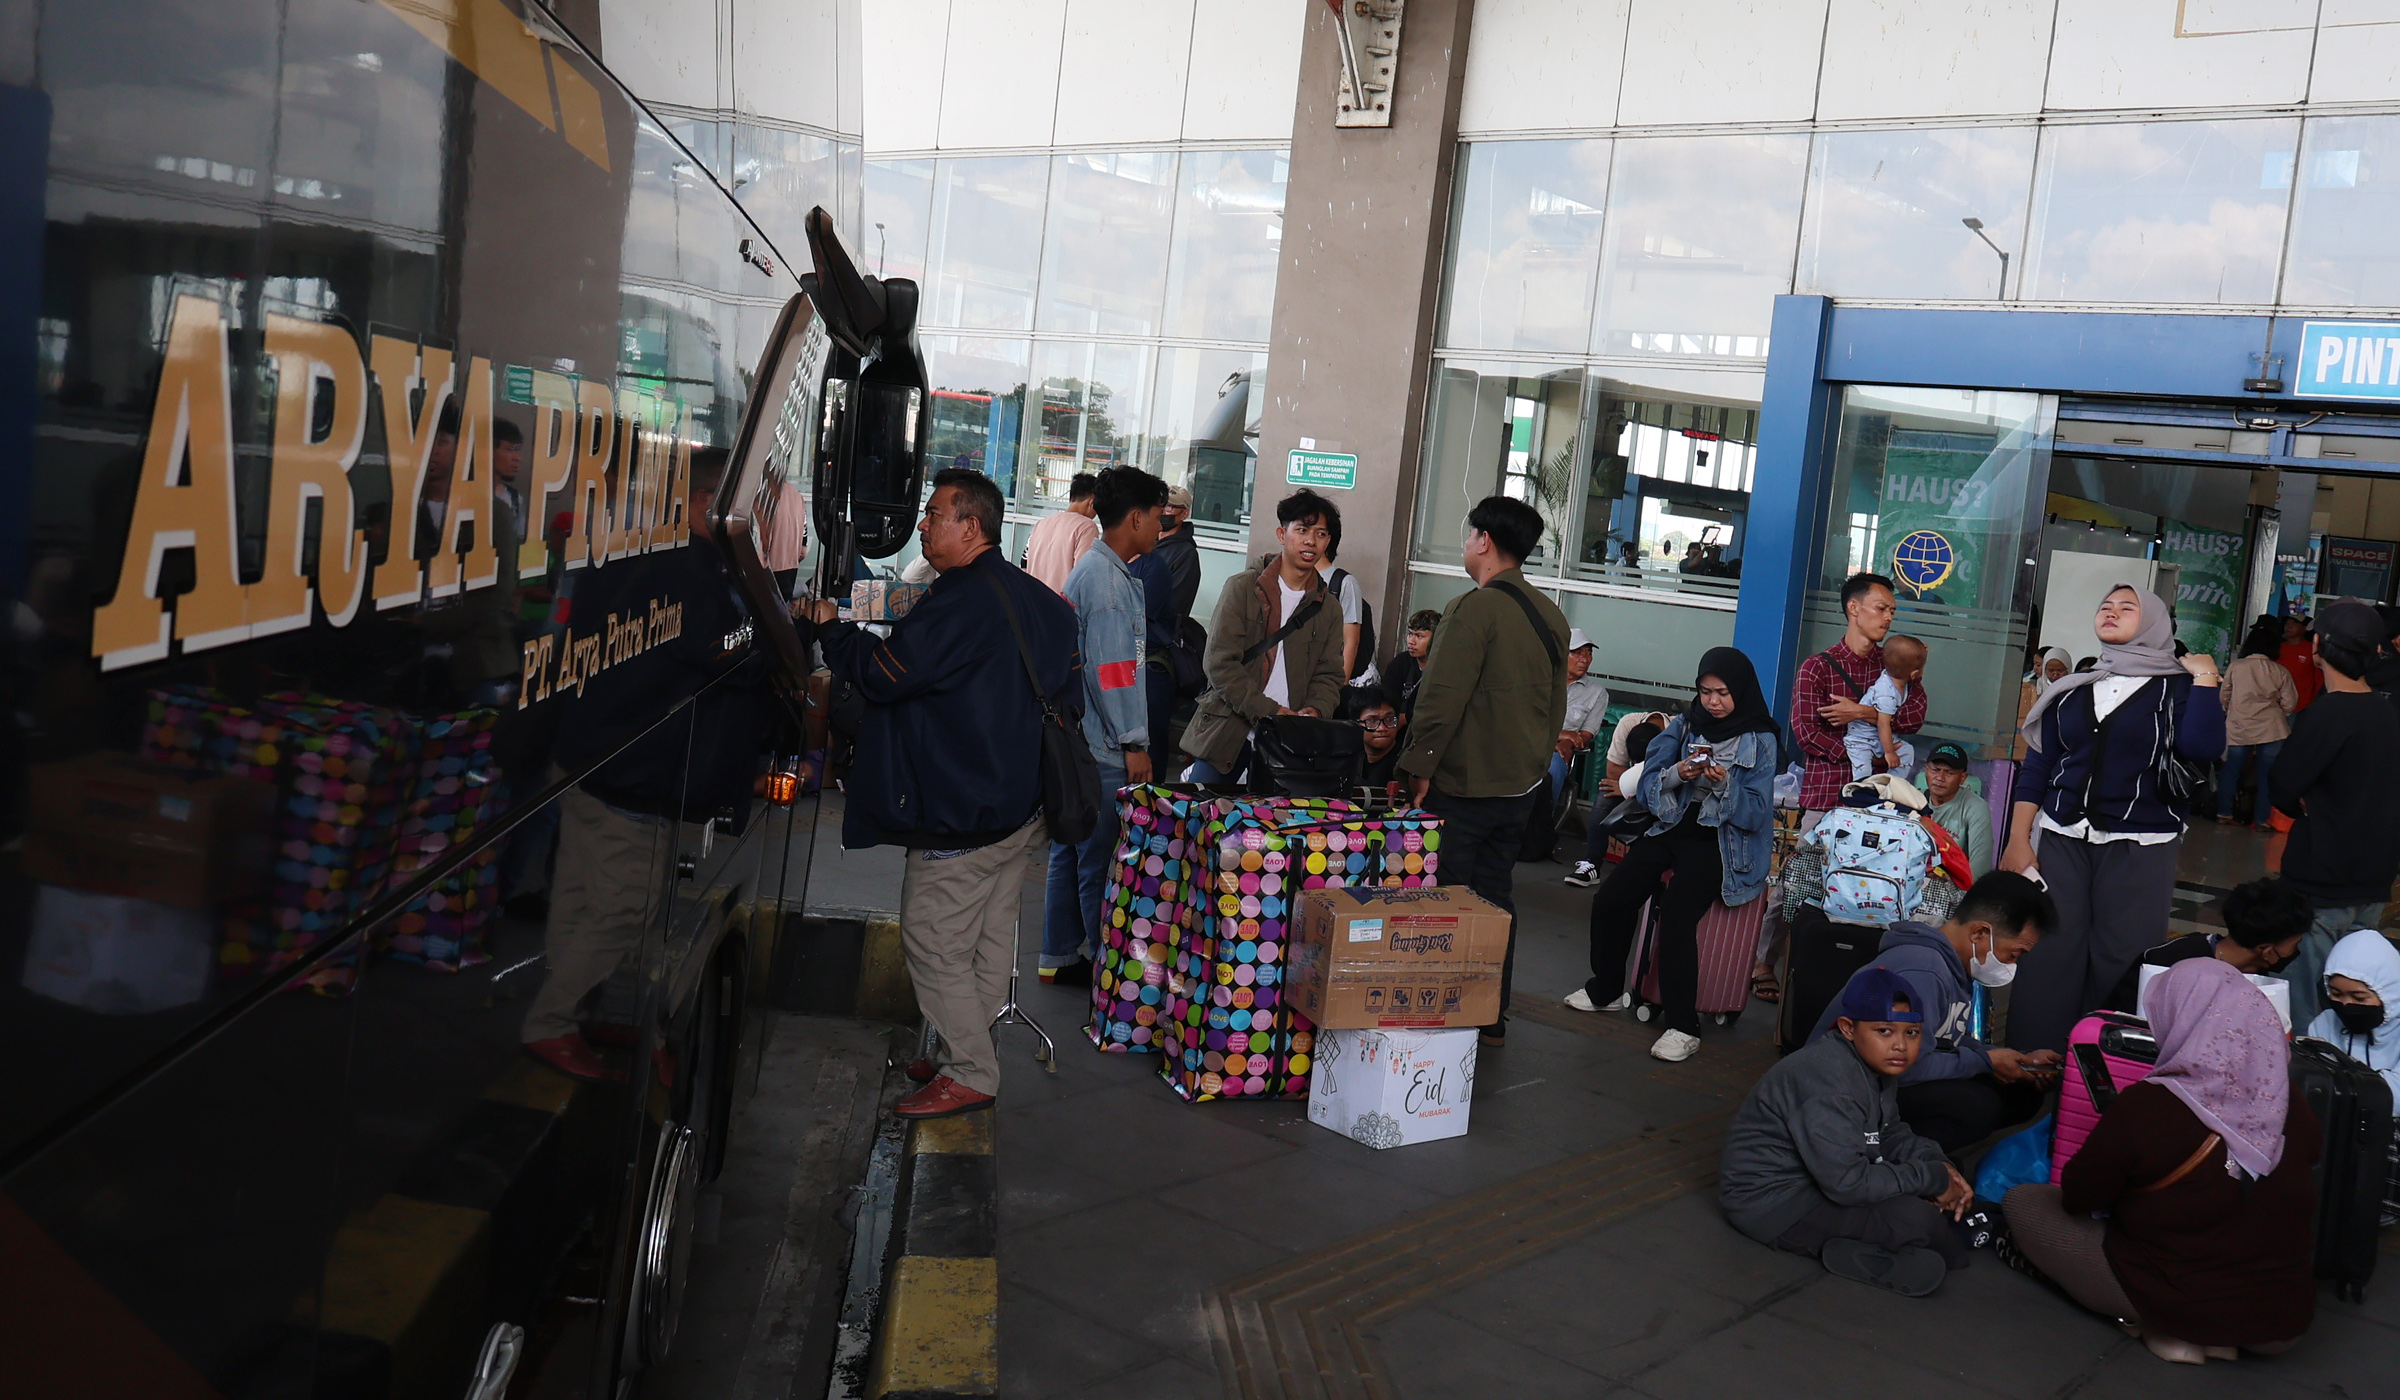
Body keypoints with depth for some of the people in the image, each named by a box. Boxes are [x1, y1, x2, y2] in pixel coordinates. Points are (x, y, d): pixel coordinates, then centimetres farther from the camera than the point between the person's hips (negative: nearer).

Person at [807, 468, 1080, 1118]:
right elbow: (1068, 700, 19)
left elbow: (884, 673, -19)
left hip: (960, 812, -10)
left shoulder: (960, 601, -18)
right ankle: (967, 1055, 24)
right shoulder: (1042, 600, 13)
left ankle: (969, 1076, 3)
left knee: (933, 943, -2)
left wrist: (831, 629, -2)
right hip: (1024, 807, 10)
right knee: (990, 939, 14)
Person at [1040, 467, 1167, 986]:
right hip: (1101, 748, -11)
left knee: (1072, 850, 16)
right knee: (1101, 861, -4)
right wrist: (1135, 743, -16)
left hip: (1077, 741, 11)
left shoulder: (1094, 569, 15)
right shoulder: (1108, 580, -17)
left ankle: (1060, 957, 25)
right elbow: (1111, 671, -20)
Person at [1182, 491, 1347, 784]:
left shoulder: (1328, 609, 13)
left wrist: (1314, 710, -11)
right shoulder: (1243, 588, 0)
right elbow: (1221, 664, -8)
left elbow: (1329, 675, 11)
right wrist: (1270, 711, -15)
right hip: (1227, 735, -3)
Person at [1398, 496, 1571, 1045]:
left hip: (1461, 787, -8)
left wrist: (1419, 766, -13)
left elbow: (1442, 697, -20)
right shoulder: (1550, 615, 10)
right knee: (1496, 898, 15)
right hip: (1520, 788, 8)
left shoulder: (1475, 608, -16)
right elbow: (1556, 706, 17)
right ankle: (1492, 1016, 21)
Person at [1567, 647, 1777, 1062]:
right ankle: (1607, 990, 12)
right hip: (1671, 828, 5)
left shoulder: (1759, 741, 0)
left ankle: (1683, 1026, -23)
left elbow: (1756, 814, -5)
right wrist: (1677, 773, -12)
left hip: (1721, 841, -5)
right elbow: (1647, 787, 7)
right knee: (1610, 900, -14)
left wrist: (1724, 783, -21)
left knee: (1676, 908, -30)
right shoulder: (1682, 726, 10)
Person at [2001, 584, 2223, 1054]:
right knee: (2047, 957, -1)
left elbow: (2202, 748, -17)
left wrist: (2204, 678, -12)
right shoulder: (2074, 688, 13)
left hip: (2140, 848, -3)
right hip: (2064, 840, 3)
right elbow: (2036, 766, 12)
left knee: (2118, 963, -3)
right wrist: (2018, 840, 6)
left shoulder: (2176, 687, 3)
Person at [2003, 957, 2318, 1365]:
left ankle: (2169, 1330, 1)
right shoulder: (2296, 1110, -8)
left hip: (2178, 1306, -5)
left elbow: (2077, 1198, -8)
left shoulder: (2143, 1108, -21)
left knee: (2022, 1202, 10)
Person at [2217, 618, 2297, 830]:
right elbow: (2290, 703, -1)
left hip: (2238, 729, 1)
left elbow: (2224, 697, 5)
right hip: (2271, 731, -1)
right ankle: (2263, 819, 7)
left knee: (2231, 770, 11)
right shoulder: (2280, 671, -4)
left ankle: (2224, 812, 12)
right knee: (2267, 774, 6)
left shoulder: (2235, 667, -3)